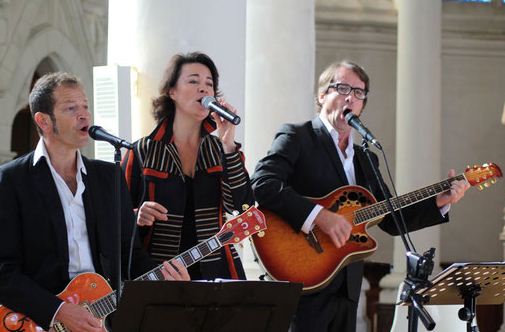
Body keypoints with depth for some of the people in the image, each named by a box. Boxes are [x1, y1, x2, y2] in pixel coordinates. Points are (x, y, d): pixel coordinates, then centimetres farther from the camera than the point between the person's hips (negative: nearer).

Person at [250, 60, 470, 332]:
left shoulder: (366, 160, 21)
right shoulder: (296, 138, -2)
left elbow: (390, 220, 21)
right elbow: (262, 184, -19)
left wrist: (439, 202, 8)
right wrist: (318, 215, -25)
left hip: (347, 288, 7)